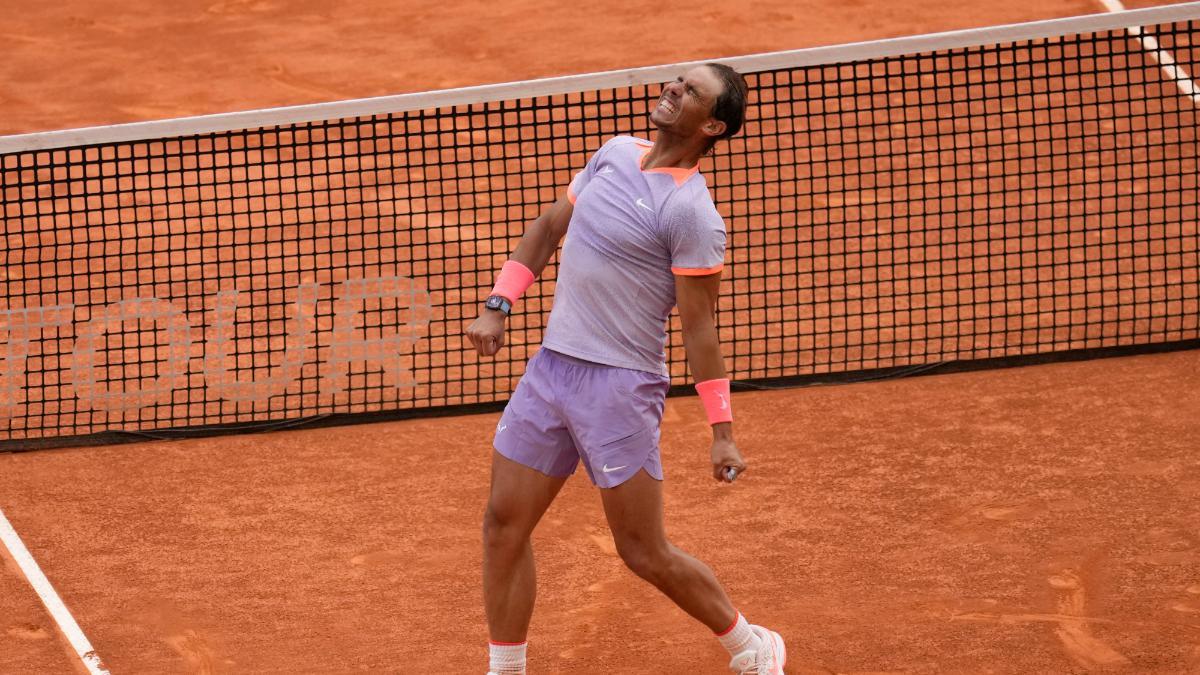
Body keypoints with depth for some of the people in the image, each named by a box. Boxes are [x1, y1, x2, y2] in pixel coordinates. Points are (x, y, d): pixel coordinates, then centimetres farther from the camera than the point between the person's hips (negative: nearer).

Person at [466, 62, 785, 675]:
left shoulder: (691, 211, -15)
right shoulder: (615, 153, 8)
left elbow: (699, 327, -12)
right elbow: (548, 228, 20)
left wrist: (722, 432, -13)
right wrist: (497, 307, 10)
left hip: (618, 385, -7)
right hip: (550, 368, 7)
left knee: (644, 552, 0)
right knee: (504, 523, 7)